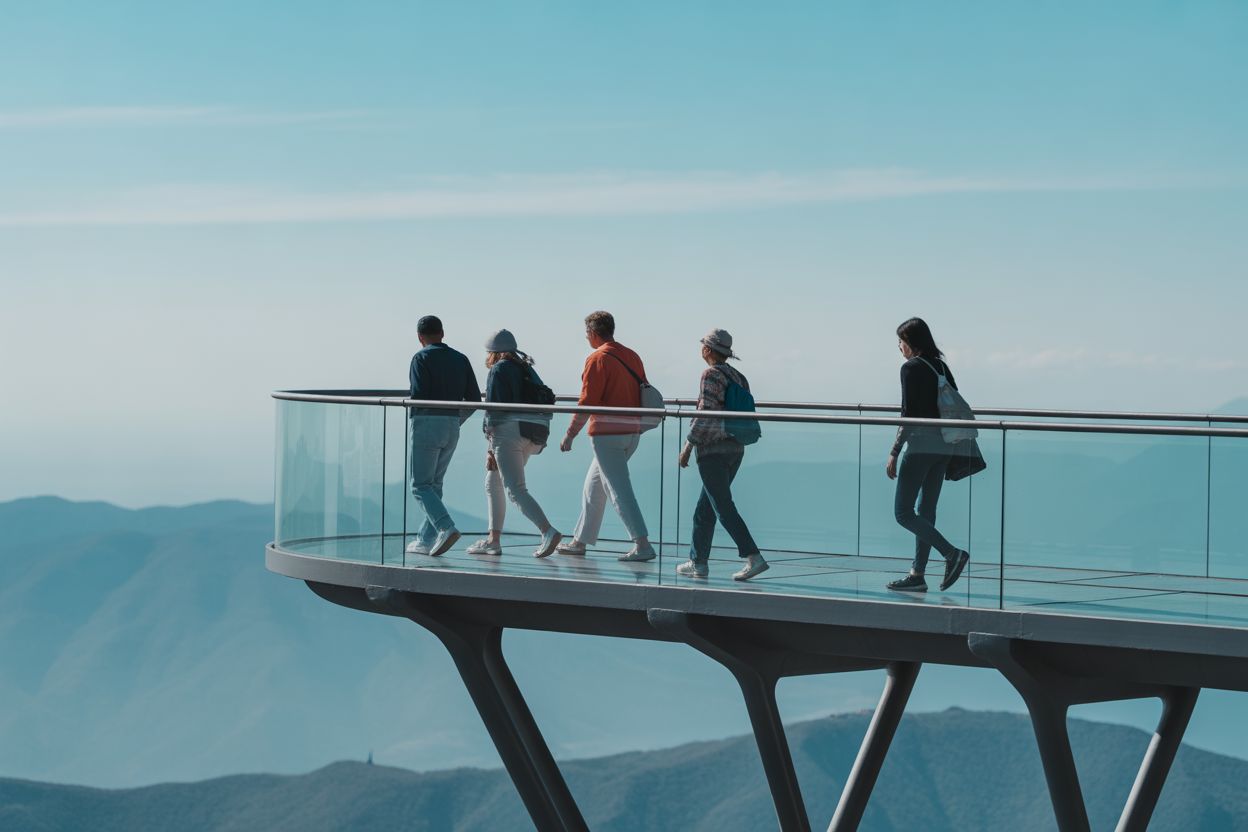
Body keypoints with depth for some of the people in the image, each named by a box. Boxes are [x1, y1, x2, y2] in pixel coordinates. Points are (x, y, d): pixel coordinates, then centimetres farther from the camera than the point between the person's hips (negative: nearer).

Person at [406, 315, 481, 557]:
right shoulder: (460, 359, 11)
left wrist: (412, 413, 5)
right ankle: (426, 540, 13)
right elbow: (474, 399, 9)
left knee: (421, 485, -3)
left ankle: (446, 528, -23)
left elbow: (418, 395, -17)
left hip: (427, 425, -6)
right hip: (452, 428, 6)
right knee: (435, 484, 14)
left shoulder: (422, 358, -6)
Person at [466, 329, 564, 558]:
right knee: (493, 483, 20)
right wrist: (538, 441, 17)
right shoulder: (527, 368, 22)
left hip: (509, 431, -9)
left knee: (515, 490, -14)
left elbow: (494, 409, -9)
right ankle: (493, 540, 19)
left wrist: (491, 448, -8)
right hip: (534, 435, 9)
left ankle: (548, 531, -31)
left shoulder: (499, 370, -1)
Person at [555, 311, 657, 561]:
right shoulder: (632, 357, 13)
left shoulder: (598, 359, -11)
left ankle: (642, 545, -14)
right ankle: (580, 541, 24)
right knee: (594, 485, 18)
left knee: (619, 489, -8)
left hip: (607, 433, -8)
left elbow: (587, 402, -14)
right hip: (632, 432, 8)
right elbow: (644, 395, 15)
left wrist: (570, 435, -9)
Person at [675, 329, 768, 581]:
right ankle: (698, 561, 18)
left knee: (724, 508, -9)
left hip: (712, 450, -8)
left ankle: (753, 557, -18)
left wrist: (687, 447, -12)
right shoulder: (739, 377, 12)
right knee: (705, 507, 16)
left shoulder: (711, 375, -11)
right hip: (736, 449, 8)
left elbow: (706, 415, -18)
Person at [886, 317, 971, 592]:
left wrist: (894, 453, -12)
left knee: (903, 512, -3)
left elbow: (908, 414, -15)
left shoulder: (911, 368, -9)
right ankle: (917, 575, 13)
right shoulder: (941, 366, 13)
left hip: (920, 444, -8)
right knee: (926, 510, 12)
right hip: (944, 445, 8)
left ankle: (952, 553, -15)